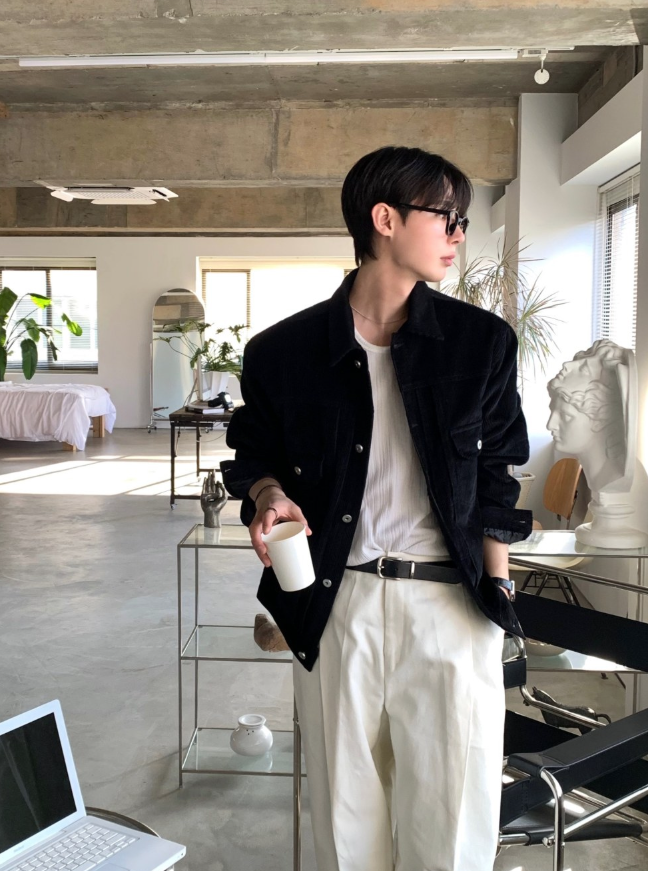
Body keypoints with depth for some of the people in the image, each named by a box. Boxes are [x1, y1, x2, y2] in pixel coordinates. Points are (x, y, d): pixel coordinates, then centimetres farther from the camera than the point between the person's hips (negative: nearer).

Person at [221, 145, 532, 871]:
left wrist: (499, 594, 5)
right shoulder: (284, 351, -1)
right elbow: (254, 453, 13)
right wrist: (268, 495, -8)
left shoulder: (482, 342, 1)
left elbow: (497, 481, 7)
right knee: (346, 811, 13)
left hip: (450, 602, 0)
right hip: (334, 601, 0)